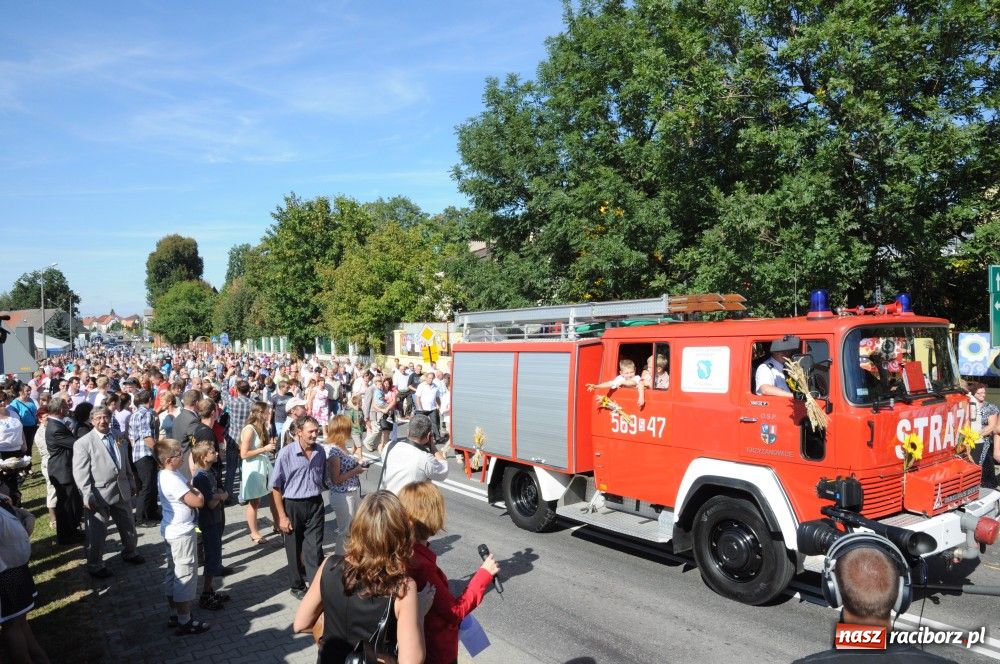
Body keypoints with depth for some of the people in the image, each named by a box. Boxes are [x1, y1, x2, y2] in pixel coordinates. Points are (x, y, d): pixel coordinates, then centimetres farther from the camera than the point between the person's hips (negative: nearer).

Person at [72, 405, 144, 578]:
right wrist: (87, 496, -20)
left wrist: (132, 484, 18)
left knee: (129, 527, 19)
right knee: (97, 533, 6)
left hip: (122, 492, 6)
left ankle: (129, 553, 42)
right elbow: (80, 473, -14)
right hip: (99, 495, -5)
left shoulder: (118, 438, 7)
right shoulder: (84, 443, -10)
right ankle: (95, 565, 25)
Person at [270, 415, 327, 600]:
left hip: (315, 504, 2)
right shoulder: (286, 453, -13)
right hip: (293, 506, -2)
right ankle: (297, 586, 29)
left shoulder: (320, 452, 1)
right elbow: (276, 487, -8)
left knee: (315, 549, -1)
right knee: (294, 550, 11)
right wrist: (282, 516, -9)